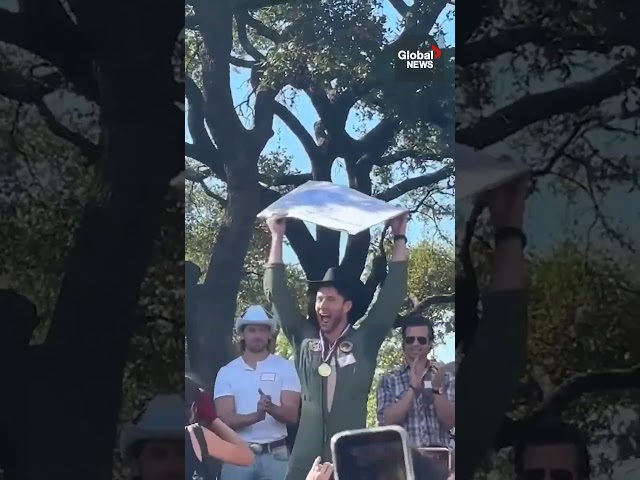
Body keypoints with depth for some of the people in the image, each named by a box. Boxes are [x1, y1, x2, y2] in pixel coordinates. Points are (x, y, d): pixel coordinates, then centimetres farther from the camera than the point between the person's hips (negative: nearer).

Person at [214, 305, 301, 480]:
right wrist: (255, 416, -25)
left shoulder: (285, 367, 3)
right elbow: (226, 419, -5)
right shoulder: (227, 372, 4)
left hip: (275, 455, 0)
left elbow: (291, 415, -4)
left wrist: (271, 408, -26)